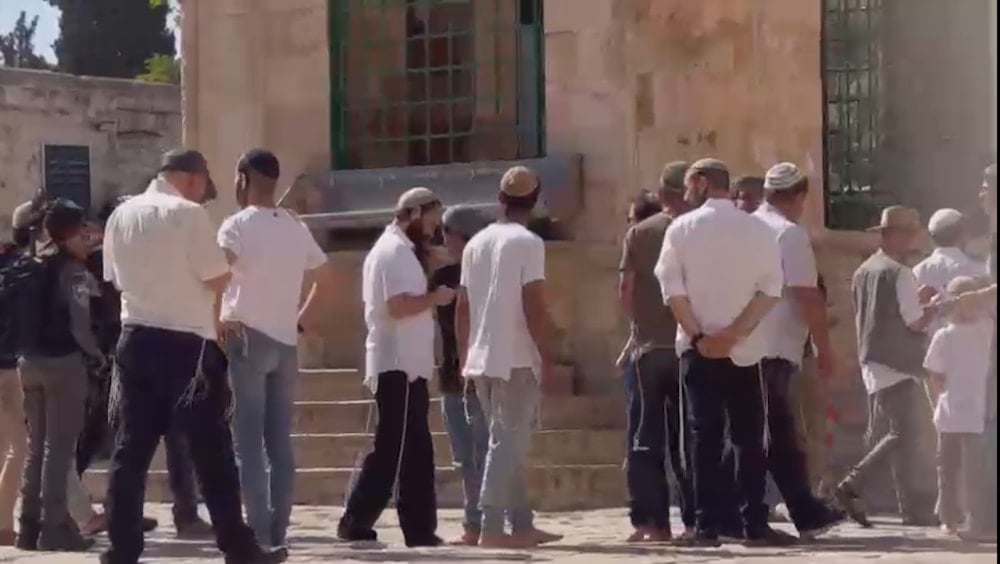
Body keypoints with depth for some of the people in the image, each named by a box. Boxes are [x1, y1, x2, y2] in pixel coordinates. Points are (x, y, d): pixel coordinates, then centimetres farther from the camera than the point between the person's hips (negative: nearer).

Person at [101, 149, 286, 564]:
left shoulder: (120, 216, 7)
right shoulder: (188, 214, -11)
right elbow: (219, 281, -11)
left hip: (135, 339, 6)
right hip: (186, 343, -5)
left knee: (130, 450, 7)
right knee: (211, 451, 1)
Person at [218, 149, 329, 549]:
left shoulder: (238, 225, -7)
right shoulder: (297, 228, 12)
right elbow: (323, 279, 18)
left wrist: (222, 320, -11)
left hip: (247, 339, -6)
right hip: (286, 343, 6)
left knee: (248, 443, -4)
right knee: (279, 443, 9)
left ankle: (258, 533, -8)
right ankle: (278, 530, 8)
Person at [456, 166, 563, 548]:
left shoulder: (475, 244, 12)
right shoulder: (528, 243, -9)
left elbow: (462, 307, 14)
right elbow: (533, 305, -15)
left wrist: (464, 356, 20)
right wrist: (547, 356, -8)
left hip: (481, 358, 7)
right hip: (517, 359, -7)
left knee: (506, 442, 13)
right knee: (508, 444, -6)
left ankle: (521, 524, 15)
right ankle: (492, 528, -11)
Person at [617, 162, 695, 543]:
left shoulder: (639, 233, 1)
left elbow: (625, 292, -1)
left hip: (648, 346, 0)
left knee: (645, 440, 5)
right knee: (687, 438, 8)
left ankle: (652, 522, 0)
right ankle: (693, 520, 6)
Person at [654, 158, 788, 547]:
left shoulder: (682, 228, -1)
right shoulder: (757, 229, 3)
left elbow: (672, 289, -7)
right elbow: (770, 290, -4)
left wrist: (698, 335, -7)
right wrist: (734, 333, -7)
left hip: (698, 349, -1)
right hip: (744, 350, 1)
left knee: (704, 436, 0)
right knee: (748, 438, 5)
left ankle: (706, 526, -4)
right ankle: (755, 526, 1)